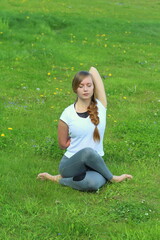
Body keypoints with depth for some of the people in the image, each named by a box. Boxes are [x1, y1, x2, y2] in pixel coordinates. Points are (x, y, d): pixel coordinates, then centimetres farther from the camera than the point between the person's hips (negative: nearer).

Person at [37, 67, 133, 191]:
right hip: (71, 163, -1)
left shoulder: (100, 105, -2)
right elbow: (63, 144, 4)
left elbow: (93, 70, -6)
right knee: (88, 152, -38)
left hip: (94, 164, 1)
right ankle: (112, 178, -8)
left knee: (93, 183, -37)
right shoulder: (68, 114, -7)